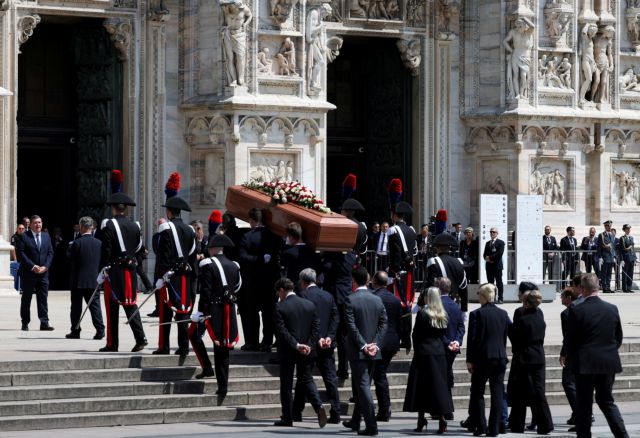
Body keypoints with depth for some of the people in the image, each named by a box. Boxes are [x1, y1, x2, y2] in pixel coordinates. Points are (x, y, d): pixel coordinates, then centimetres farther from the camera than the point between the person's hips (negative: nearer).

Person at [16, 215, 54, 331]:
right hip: (28, 273, -3)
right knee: (26, 298, 4)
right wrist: (32, 266, -16)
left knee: (43, 298, -1)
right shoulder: (23, 237, -3)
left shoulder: (46, 236, 12)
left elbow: (50, 253, 9)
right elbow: (20, 253, -10)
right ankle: (25, 323, 11)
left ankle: (44, 323, -2)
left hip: (43, 273, 3)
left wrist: (45, 267, -6)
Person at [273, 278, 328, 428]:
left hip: (287, 352, -4)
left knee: (286, 383, 6)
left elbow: (281, 330, -17)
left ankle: (287, 417, 9)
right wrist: (309, 345, -4)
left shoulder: (280, 307, -11)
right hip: (307, 352, 4)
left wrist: (296, 345, -18)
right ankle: (318, 406, -10)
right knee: (306, 379, 14)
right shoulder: (310, 305, 3)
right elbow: (316, 327, 0)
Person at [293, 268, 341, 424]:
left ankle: (296, 413, 10)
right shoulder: (328, 296, 9)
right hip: (327, 345, 4)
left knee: (303, 379, 6)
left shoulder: (303, 295, -7)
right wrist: (329, 337, -4)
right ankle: (335, 413, -2)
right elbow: (336, 318, 4)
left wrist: (317, 338, -12)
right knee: (330, 378, 4)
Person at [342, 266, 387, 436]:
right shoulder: (377, 300, 5)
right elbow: (383, 324, 2)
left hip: (357, 351, -6)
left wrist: (363, 345, -14)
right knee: (360, 386, 18)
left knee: (363, 386, -6)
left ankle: (371, 426, -12)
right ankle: (355, 421, 30)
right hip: (373, 351, 6)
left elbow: (351, 326, -16)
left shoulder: (350, 300, -11)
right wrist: (375, 344, -2)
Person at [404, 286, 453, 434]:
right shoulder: (443, 315, 4)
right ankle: (442, 418, -2)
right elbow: (444, 334, 9)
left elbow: (416, 333, -8)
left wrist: (416, 349, 4)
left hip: (424, 352, -5)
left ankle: (421, 419, 2)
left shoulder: (422, 313, -11)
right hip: (440, 353, 5)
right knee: (439, 384, 7)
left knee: (421, 386, 4)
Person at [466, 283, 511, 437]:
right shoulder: (503, 314, 5)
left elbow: (472, 338, -9)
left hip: (483, 358, -4)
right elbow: (506, 336, 9)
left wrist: (469, 360, -4)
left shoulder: (476, 314, -9)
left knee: (477, 392, 8)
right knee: (497, 393, 5)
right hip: (500, 357, 4)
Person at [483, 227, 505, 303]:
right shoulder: (488, 243, 19)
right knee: (490, 283, 5)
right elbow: (485, 254, 16)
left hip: (497, 266, -5)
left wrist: (490, 257, -12)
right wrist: (487, 258, -7)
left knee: (499, 283, -5)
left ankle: (500, 299, -4)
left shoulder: (500, 243, 1)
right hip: (489, 266, 6)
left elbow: (500, 253, -13)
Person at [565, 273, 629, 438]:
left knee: (584, 404, 5)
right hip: (609, 363, 4)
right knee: (606, 401, 16)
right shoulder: (612, 309, 1)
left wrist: (572, 361, 9)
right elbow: (619, 337, 9)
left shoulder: (576, 311, -12)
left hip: (585, 364, -4)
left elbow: (570, 340, -7)